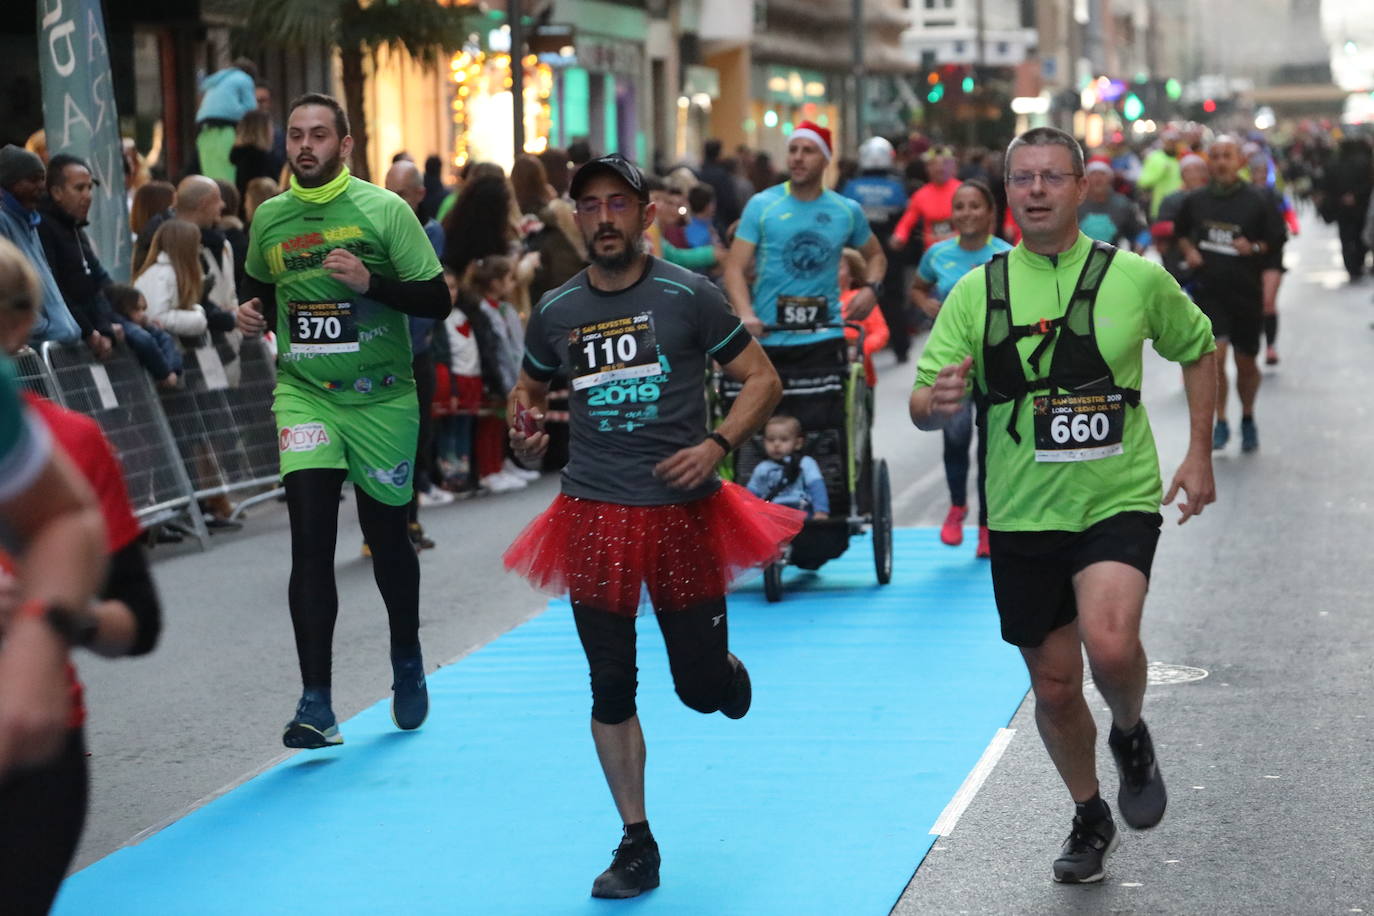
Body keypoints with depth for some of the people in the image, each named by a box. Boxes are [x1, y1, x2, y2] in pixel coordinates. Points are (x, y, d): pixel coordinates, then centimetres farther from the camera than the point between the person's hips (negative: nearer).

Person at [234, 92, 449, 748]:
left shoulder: (385, 210, -6)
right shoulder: (269, 218, 5)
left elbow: (436, 300, -8)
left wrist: (370, 282, -22)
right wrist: (253, 315, 1)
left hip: (381, 396, -1)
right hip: (303, 393, 1)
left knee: (387, 534, 11)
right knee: (310, 538, -13)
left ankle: (407, 663, 38)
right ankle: (315, 704, -13)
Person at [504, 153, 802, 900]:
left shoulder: (686, 296, -5)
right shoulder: (555, 312, 4)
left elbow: (762, 379, -1)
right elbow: (530, 387, 21)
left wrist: (718, 445, -16)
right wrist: (526, 431, -2)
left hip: (683, 510, -2)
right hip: (595, 515, 2)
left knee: (702, 688, 4)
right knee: (611, 688, 3)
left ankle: (725, 669, 42)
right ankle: (637, 845, 15)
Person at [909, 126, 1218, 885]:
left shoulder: (1136, 278, -3)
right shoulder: (976, 291, -1)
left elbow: (1198, 348, 14)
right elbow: (923, 404, -2)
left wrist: (1198, 453, 7)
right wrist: (938, 401, -26)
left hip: (1118, 503, -2)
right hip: (1022, 517, 2)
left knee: (1109, 645, -26)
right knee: (1053, 687, 9)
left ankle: (1130, 736, 8)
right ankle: (1089, 818, 34)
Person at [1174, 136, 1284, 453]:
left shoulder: (1256, 201, -3)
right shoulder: (1195, 201, 3)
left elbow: (1277, 239, 3)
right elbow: (1181, 233, 20)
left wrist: (1255, 248, -16)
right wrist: (1188, 251, 0)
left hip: (1246, 291, 0)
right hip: (1209, 290, 0)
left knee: (1246, 362, 10)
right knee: (1214, 353, -15)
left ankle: (1248, 419, 31)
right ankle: (1220, 422, -4)